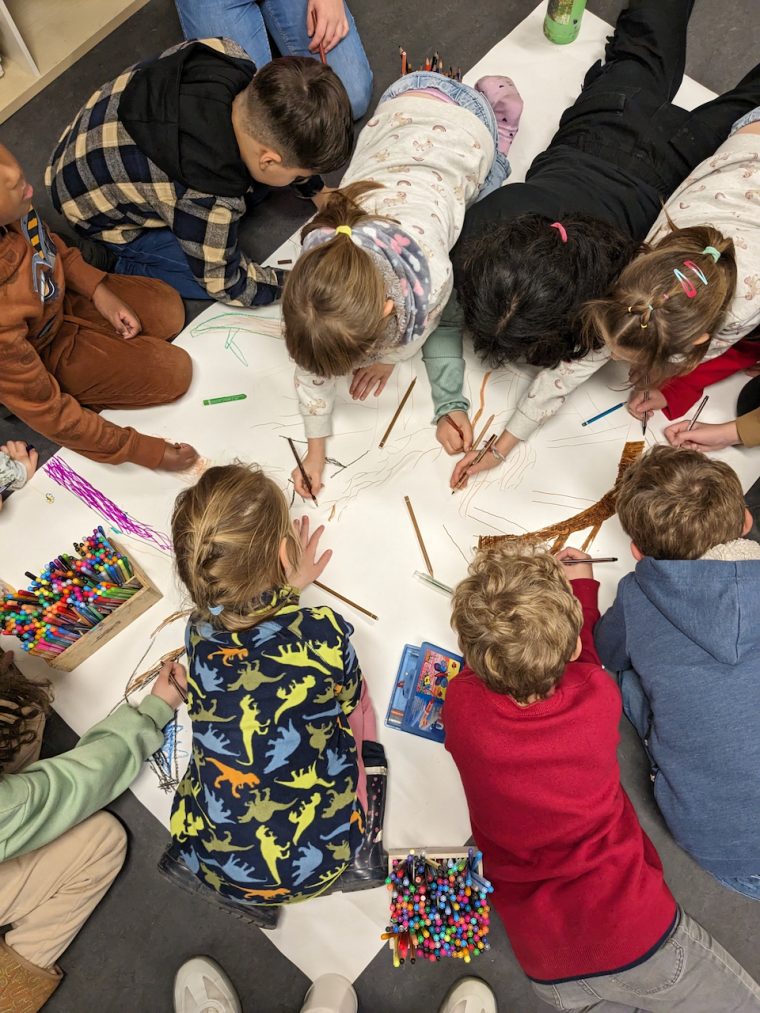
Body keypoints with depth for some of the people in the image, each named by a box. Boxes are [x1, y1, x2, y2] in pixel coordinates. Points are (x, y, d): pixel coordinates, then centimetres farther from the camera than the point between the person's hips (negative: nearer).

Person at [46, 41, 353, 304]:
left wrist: (315, 191, 0)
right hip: (100, 212, -6)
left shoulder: (227, 54, -25)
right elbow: (225, 285, -23)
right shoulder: (211, 205, -43)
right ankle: (122, 262, 3)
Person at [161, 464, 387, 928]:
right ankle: (366, 852, 23)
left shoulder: (199, 632, -15)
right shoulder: (325, 632, -24)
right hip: (319, 859, -2)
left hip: (213, 861, 2)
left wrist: (285, 590, 12)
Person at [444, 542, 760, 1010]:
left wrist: (493, 600, 13)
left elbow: (482, 664, 5)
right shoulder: (596, 696, -21)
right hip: (639, 937, -3)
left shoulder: (461, 708, -20)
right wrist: (582, 584, 18)